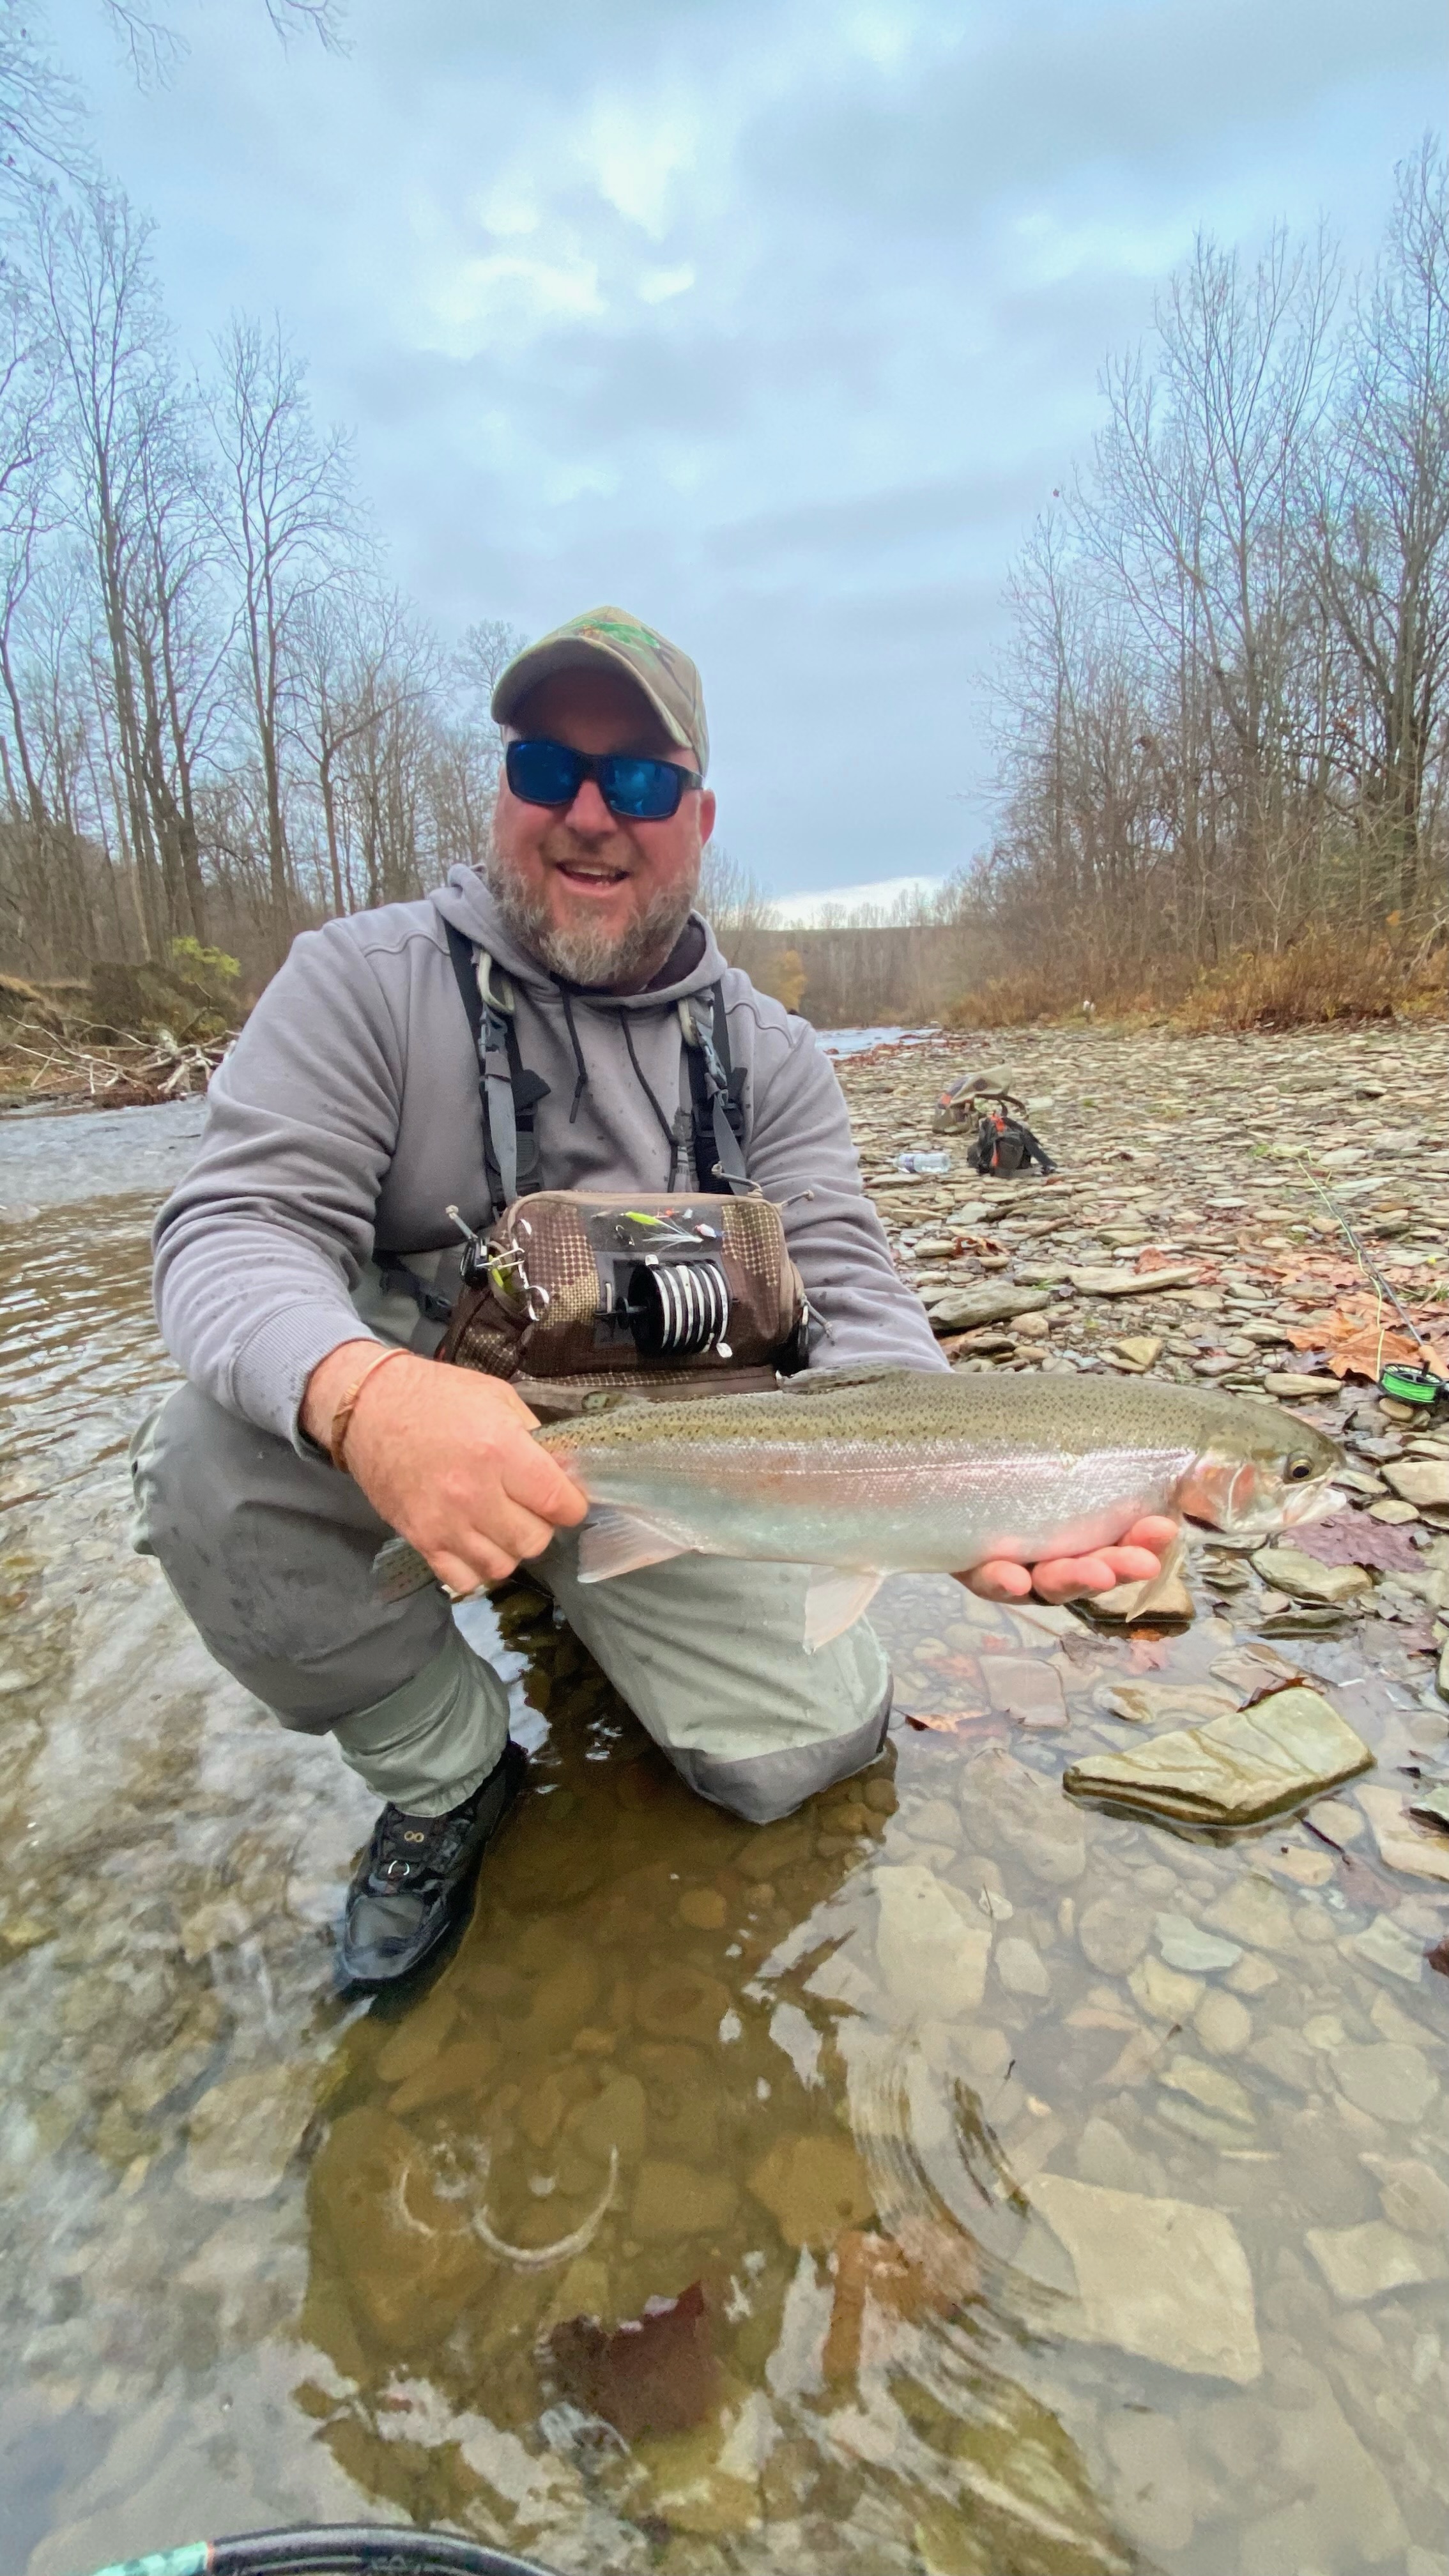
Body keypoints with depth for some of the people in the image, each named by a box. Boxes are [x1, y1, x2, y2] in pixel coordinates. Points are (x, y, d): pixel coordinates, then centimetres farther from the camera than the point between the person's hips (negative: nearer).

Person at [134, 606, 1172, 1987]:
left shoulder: (768, 1056, -2)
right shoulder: (363, 978, -9)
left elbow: (847, 1302, -10)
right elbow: (237, 1227, -20)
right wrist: (358, 1393, -45)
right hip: (399, 1445, -2)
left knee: (817, 1737, -6)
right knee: (210, 1456, -31)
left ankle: (570, 1607, 26)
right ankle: (447, 1771, -2)